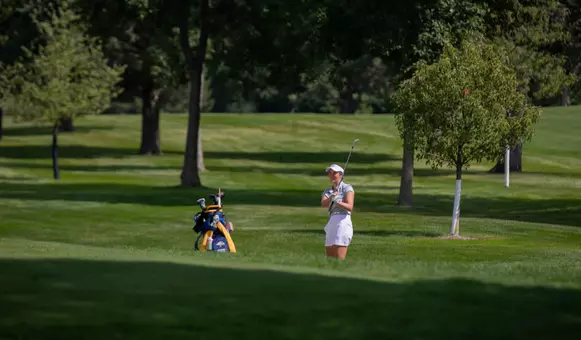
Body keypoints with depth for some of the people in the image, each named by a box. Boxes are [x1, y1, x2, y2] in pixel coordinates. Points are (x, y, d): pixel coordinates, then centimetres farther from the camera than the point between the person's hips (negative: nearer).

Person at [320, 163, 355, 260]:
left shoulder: (347, 188, 0)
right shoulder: (327, 191, 16)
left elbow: (350, 207, -15)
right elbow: (323, 204, -5)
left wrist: (338, 202, -32)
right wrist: (331, 197, -24)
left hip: (343, 222, -7)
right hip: (331, 223, 7)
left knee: (339, 260, -14)